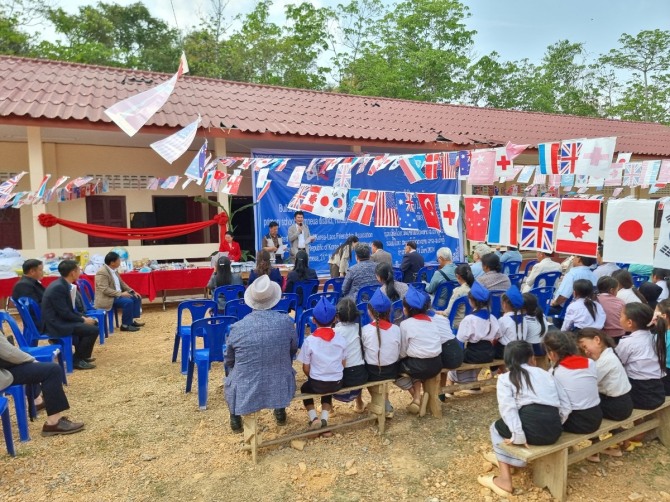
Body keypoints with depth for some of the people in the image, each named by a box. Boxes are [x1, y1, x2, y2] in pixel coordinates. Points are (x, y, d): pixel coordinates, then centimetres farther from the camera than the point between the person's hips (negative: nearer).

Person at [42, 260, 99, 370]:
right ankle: (76, 360, -3)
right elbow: (65, 313, -22)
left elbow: (69, 309, 15)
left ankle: (83, 354, 22)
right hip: (56, 324, -10)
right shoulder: (58, 287, -22)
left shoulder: (63, 284, 7)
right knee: (93, 330, -17)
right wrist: (83, 320, -12)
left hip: (61, 319, 10)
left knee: (93, 323, 14)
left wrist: (83, 317, 3)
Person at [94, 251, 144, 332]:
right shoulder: (102, 273, -19)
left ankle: (132, 320, 6)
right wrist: (121, 294, -27)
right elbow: (105, 290, -26)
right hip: (106, 299, -10)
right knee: (128, 301, -27)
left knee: (136, 298, 3)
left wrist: (132, 291, 4)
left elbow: (121, 283, 17)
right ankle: (125, 325, -15)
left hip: (117, 295, 10)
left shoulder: (115, 270, 10)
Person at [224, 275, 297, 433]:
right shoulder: (287, 322, -11)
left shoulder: (237, 328, -15)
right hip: (281, 389, 2)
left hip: (245, 393, -1)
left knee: (231, 372, 32)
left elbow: (228, 361, 2)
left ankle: (236, 419, 36)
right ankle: (280, 412, 43)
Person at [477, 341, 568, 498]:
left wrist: (518, 436, -9)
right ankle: (505, 459, 42)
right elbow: (565, 404, 14)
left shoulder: (505, 378, 9)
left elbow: (507, 407, -7)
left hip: (531, 428, -5)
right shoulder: (545, 374, 22)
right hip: (554, 431, 5)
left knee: (497, 428, 26)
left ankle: (505, 480, 18)